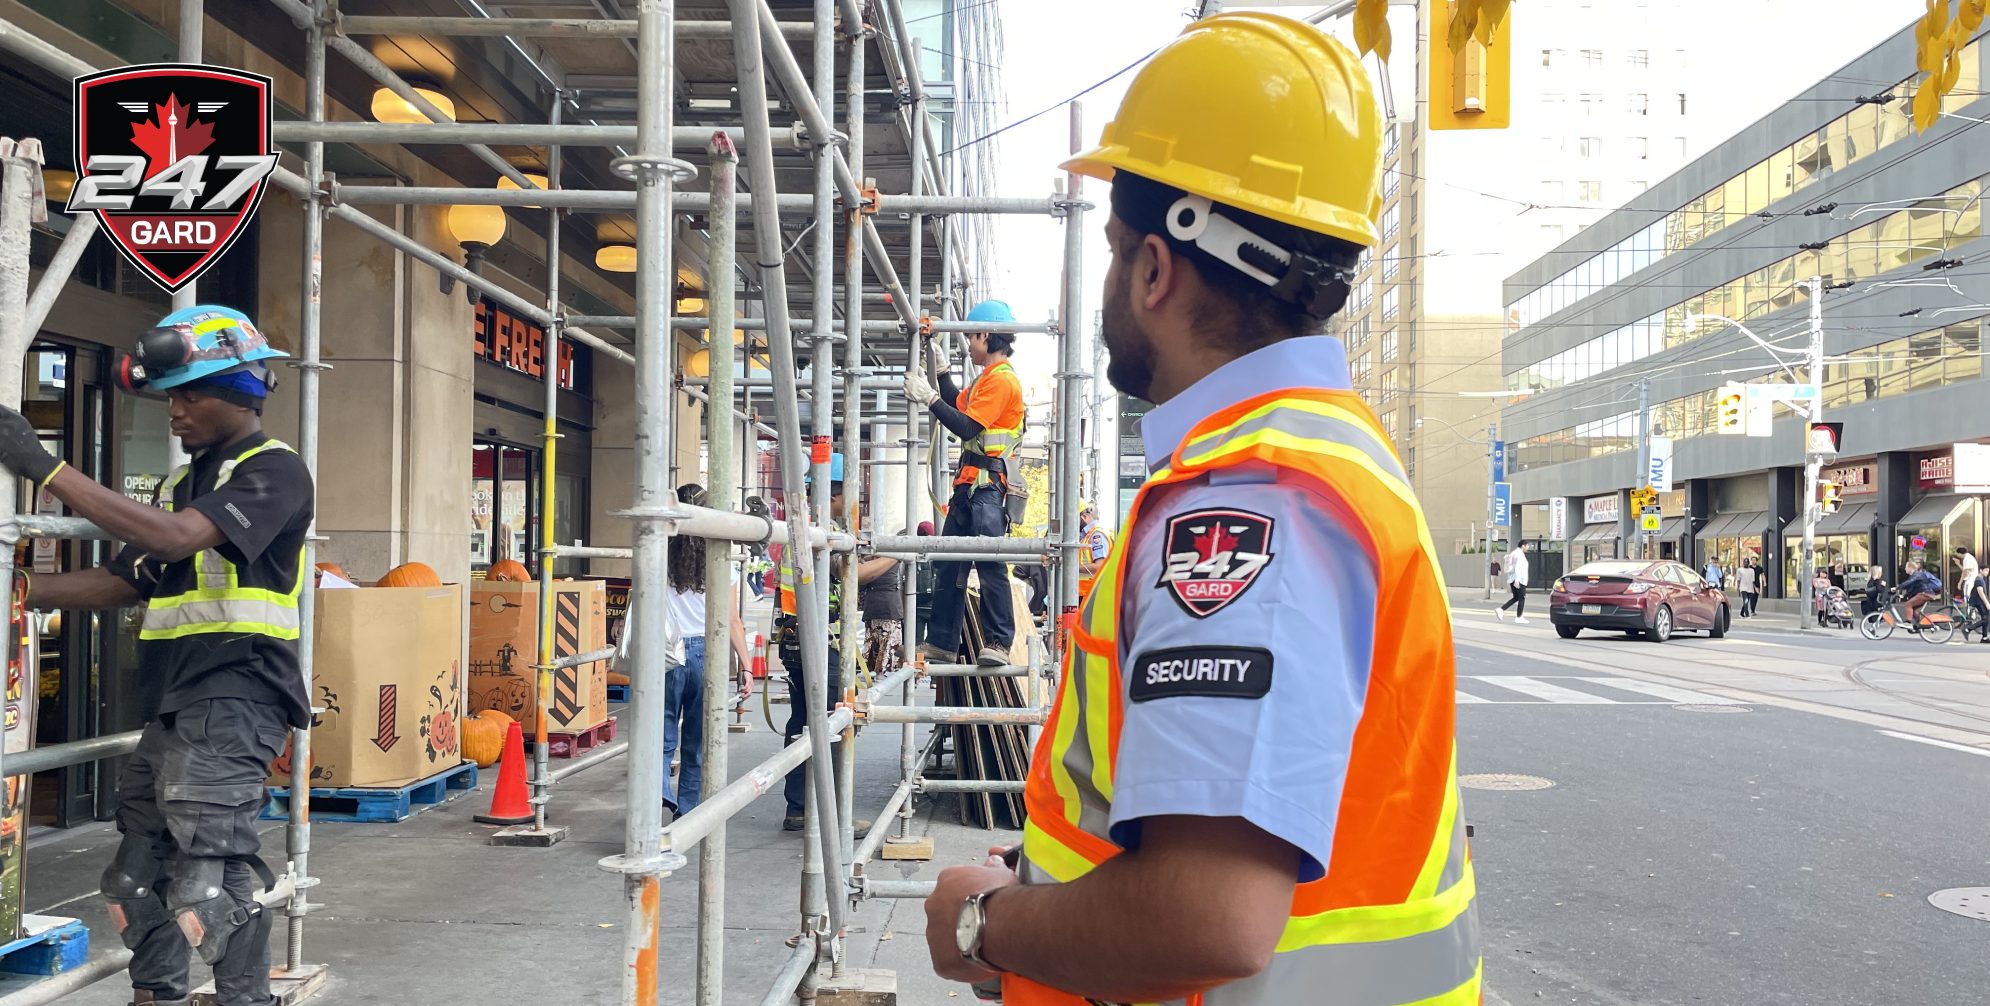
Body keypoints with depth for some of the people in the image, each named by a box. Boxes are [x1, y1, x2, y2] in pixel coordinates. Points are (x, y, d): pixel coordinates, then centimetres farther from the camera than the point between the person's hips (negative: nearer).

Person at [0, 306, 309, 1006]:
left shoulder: (274, 470, -7)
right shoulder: (183, 482, 21)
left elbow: (176, 537, -22)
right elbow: (126, 581, 20)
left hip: (233, 703, -9)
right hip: (171, 707, 9)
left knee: (209, 879, -14)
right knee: (138, 878, 13)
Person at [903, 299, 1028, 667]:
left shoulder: (1002, 378, -11)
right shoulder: (987, 377, 21)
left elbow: (967, 427, -17)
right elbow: (958, 406, 34)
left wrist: (928, 397, -14)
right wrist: (941, 370, 28)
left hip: (987, 484, -11)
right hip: (969, 483, 11)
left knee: (990, 564, -14)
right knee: (949, 564, 9)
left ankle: (998, 643, -12)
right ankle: (941, 643, 13)